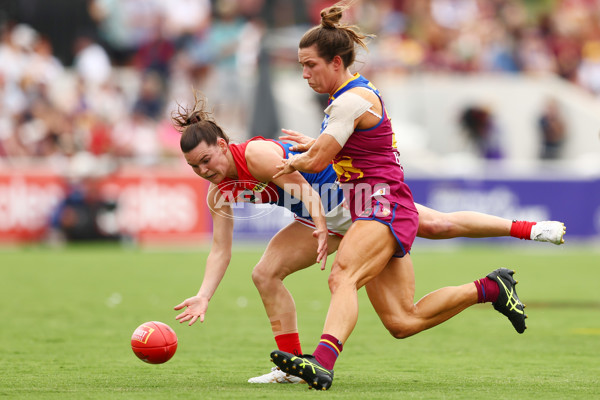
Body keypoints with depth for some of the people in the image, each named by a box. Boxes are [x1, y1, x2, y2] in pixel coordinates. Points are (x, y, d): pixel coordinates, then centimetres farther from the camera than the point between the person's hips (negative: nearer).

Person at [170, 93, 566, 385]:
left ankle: (528, 228, -2)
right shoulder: (219, 192, -6)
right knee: (266, 274, -6)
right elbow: (220, 251, -5)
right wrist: (203, 297, -17)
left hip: (348, 189, -7)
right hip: (324, 219, 8)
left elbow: (301, 184, -26)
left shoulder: (257, 154, -29)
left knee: (437, 225, -13)